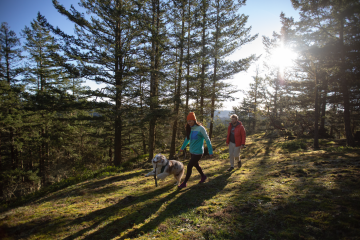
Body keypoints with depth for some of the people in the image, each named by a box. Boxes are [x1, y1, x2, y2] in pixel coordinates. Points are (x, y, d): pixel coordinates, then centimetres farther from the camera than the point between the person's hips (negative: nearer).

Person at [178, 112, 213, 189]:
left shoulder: (200, 128, -18)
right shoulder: (190, 128, 2)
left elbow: (207, 140, -14)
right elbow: (187, 138, 17)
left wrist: (210, 151, -13)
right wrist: (182, 147, 24)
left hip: (198, 152, -7)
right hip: (192, 151, 7)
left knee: (189, 166, -5)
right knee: (196, 165, 21)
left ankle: (184, 183, 10)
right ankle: (203, 176, 45)